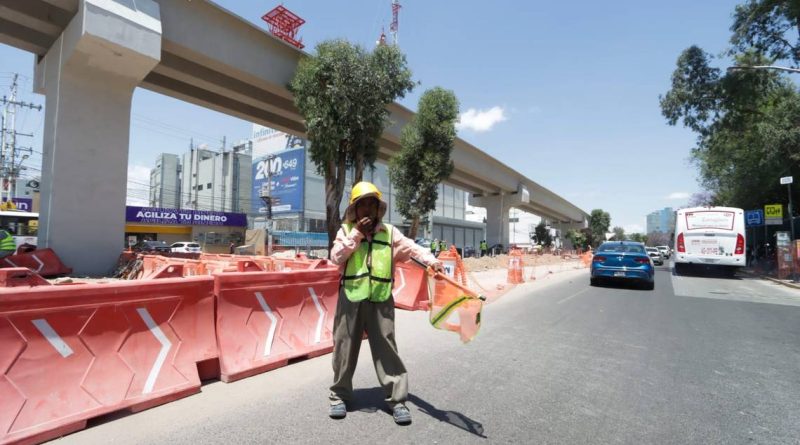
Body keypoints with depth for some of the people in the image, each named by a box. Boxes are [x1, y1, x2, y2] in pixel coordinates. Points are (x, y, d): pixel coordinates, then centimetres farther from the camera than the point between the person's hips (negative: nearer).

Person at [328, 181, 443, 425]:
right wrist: (356, 235, -10)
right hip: (351, 298, 1)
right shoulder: (346, 230, 6)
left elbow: (411, 247, -5)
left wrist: (431, 260, -22)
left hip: (381, 299, 0)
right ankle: (340, 396, 29)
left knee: (386, 349, 4)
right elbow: (336, 257, -5)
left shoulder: (389, 232, 6)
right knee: (345, 348, 11)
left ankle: (397, 400, 13)